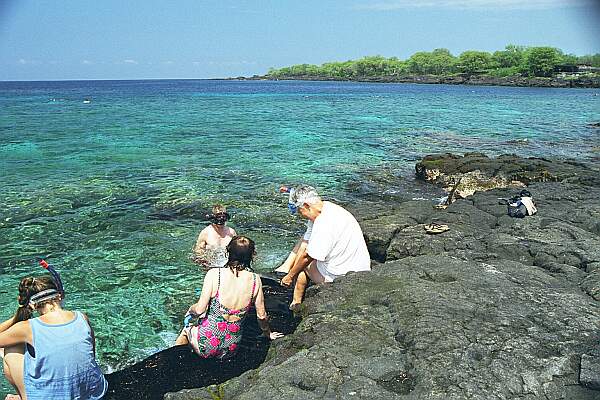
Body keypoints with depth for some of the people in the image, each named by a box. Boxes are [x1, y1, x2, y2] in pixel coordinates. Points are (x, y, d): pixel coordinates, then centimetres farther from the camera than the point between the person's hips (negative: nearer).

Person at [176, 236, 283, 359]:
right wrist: (268, 334, 22)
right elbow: (261, 316, 2)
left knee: (187, 328, 31)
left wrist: (190, 310, 11)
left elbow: (199, 310, -13)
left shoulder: (214, 274, -16)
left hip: (206, 346, -3)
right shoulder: (255, 280, -8)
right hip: (231, 349, 3)